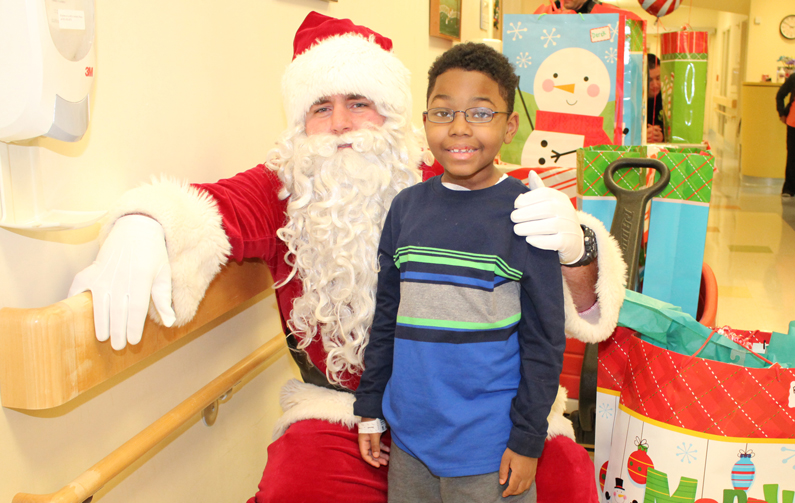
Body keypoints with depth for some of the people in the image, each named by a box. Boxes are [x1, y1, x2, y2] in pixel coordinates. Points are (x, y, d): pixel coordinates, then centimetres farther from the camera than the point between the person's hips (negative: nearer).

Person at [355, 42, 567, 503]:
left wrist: (527, 440, -7)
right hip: (409, 435, 4)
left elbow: (544, 340, -7)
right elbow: (386, 317, 9)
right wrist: (370, 407, 11)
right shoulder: (407, 206, 1)